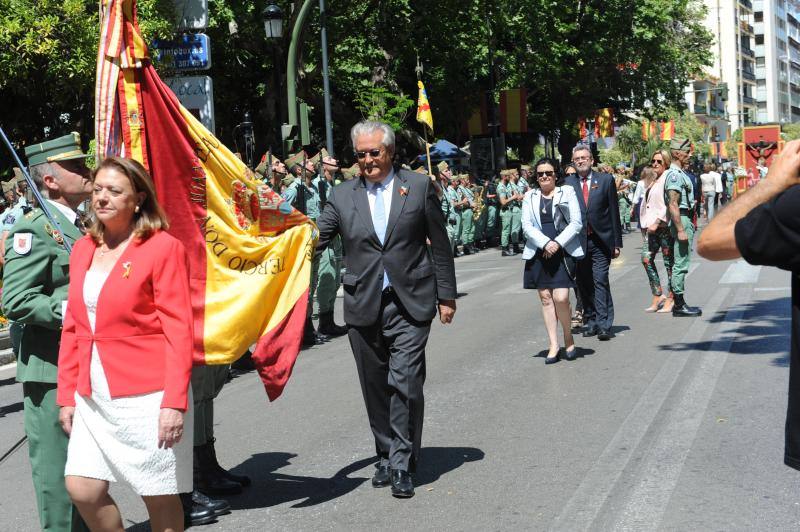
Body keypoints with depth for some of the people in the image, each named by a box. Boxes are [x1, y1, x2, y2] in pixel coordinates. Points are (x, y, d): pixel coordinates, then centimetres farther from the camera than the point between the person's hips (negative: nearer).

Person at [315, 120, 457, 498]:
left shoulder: (419, 187, 3)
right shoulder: (342, 196, 7)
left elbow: (440, 245, 6)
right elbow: (316, 239, 2)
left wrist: (446, 295, 4)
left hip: (410, 303, -2)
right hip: (364, 307, 3)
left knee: (405, 383, -10)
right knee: (375, 387, 10)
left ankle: (402, 464, -1)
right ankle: (387, 456, 25)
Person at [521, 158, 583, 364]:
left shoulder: (567, 192, 5)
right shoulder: (530, 197, 11)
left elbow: (576, 223, 0)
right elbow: (527, 226, 3)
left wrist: (558, 243, -11)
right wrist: (545, 243, -12)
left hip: (563, 252, -3)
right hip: (539, 253, 3)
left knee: (561, 298, -12)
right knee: (546, 298, 2)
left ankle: (568, 339, 10)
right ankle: (554, 345, 7)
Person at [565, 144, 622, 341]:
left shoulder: (606, 180, 4)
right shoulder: (568, 183, 5)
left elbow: (614, 212, 4)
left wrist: (617, 242, 1)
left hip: (600, 241, -2)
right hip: (578, 241, 2)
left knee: (601, 281, -8)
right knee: (584, 284, 7)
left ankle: (604, 325, -7)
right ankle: (591, 322, 17)